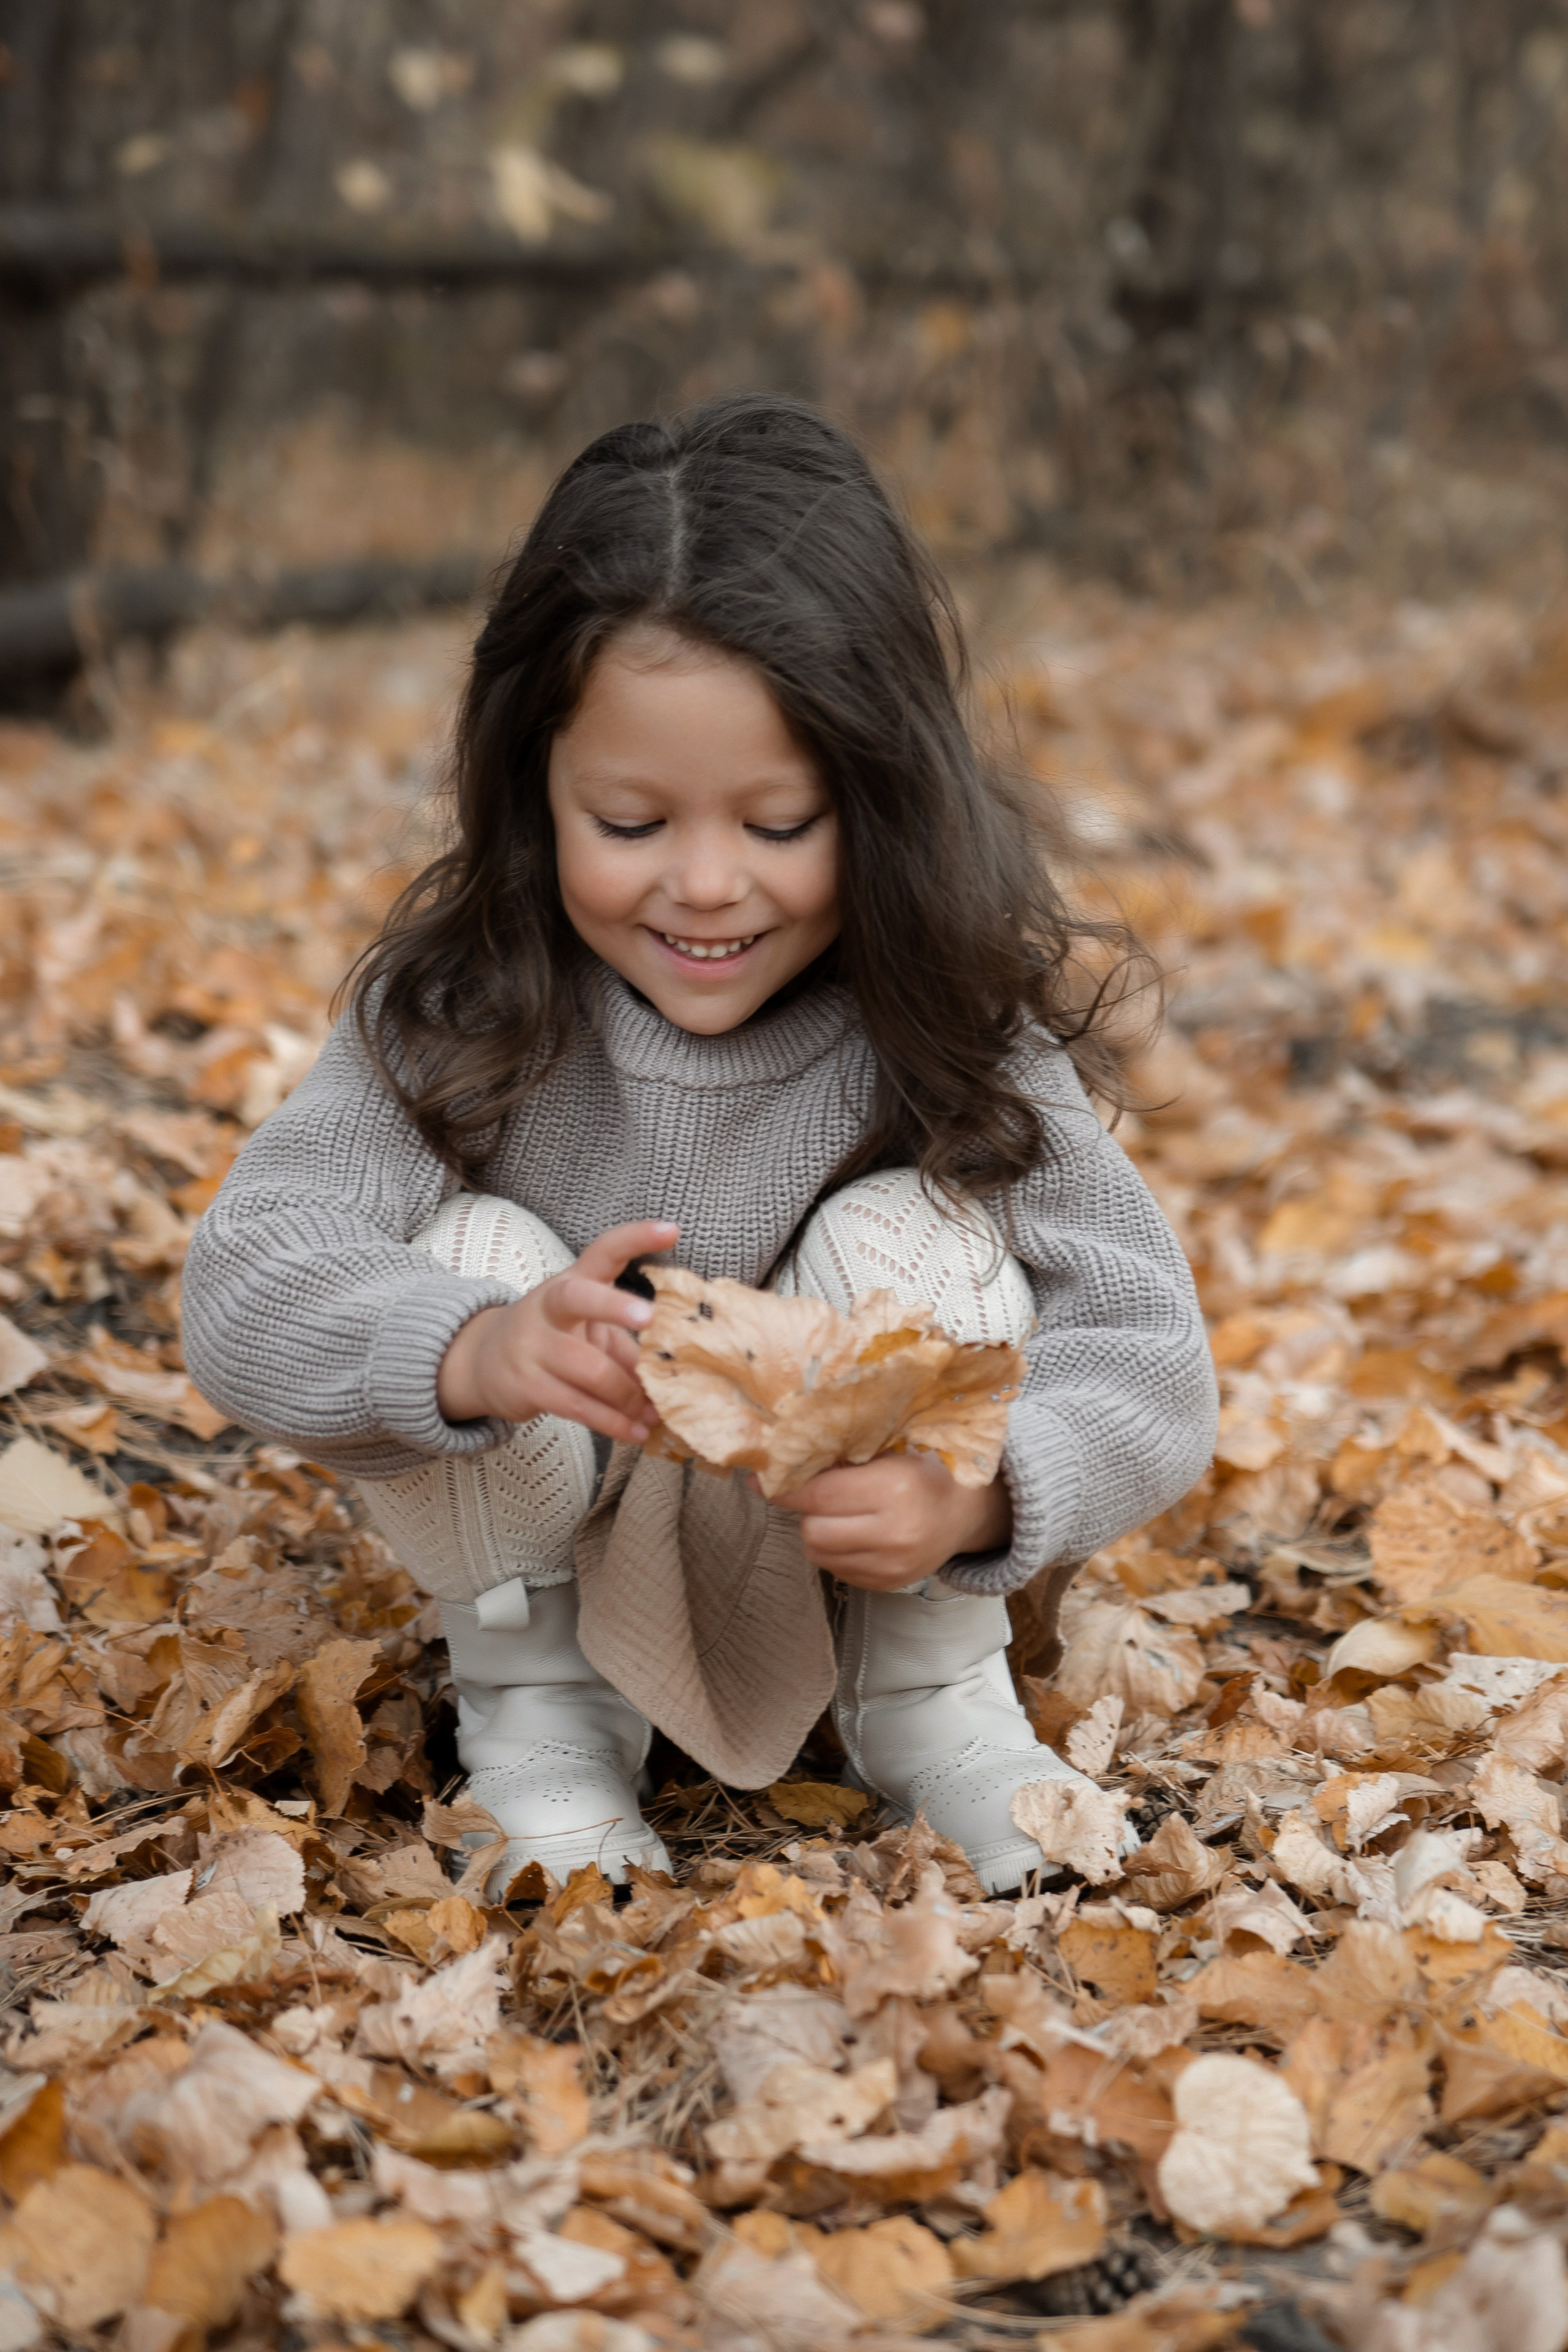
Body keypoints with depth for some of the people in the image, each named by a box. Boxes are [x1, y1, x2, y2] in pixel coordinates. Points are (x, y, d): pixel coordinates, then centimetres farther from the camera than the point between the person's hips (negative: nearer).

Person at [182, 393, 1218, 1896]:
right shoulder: (461, 1006, -21)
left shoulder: (952, 1025, -22)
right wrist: (480, 1355, -51)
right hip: (545, 1550, 1)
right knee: (469, 1254, -26)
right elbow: (240, 1288, -30)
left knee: (917, 1243, -26)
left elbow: (1153, 1369, -25)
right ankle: (535, 1707, -2)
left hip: (849, 1550, 0)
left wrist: (971, 1497, -47)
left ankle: (932, 1695, 0)